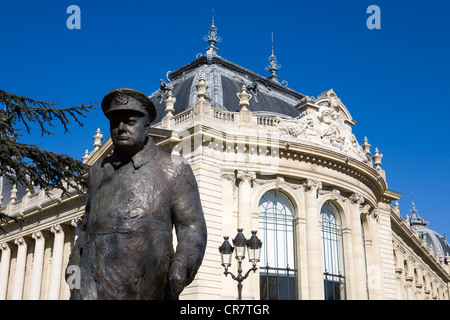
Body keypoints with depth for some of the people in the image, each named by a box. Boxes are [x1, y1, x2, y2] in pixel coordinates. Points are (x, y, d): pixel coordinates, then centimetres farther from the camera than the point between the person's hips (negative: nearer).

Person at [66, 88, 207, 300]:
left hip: (149, 289, -2)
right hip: (96, 286, 2)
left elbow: (192, 228, -2)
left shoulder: (173, 169, 5)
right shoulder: (98, 173, 17)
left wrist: (180, 268, -19)